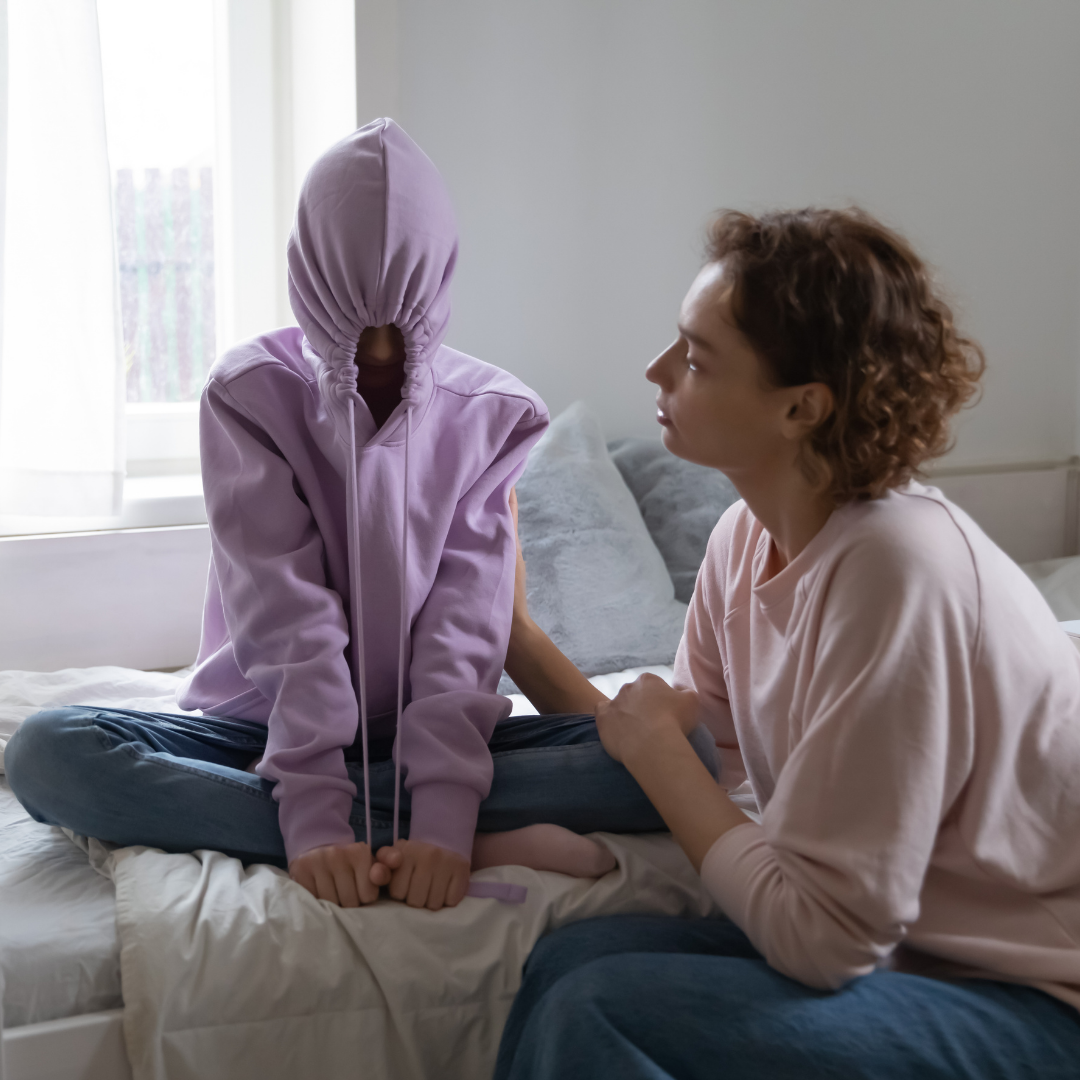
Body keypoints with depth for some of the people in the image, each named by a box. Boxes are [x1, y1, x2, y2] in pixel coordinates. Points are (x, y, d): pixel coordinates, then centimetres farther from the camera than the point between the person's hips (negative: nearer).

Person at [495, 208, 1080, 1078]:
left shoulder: (894, 566, -26)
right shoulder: (748, 539, -1)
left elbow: (819, 937, -23)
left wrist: (657, 747, -12)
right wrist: (516, 634, 1)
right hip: (908, 946, 7)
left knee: (599, 1009, -21)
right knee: (573, 958, -10)